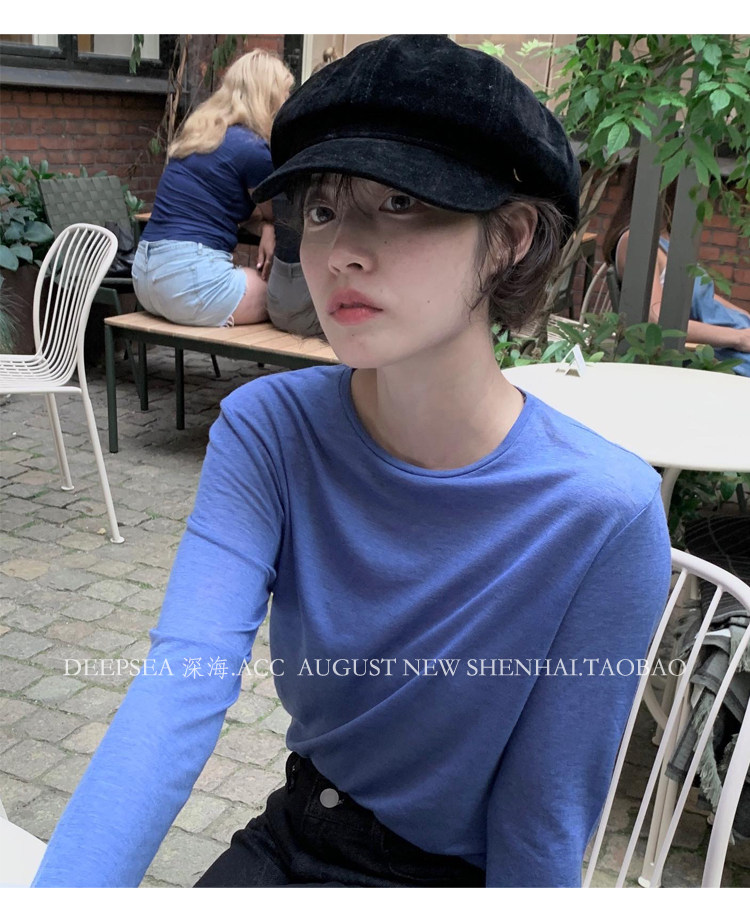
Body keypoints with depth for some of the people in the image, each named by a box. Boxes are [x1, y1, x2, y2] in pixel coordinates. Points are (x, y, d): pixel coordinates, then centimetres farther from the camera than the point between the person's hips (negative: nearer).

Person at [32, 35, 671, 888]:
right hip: (293, 837, 3)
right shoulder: (267, 430, -16)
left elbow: (545, 825, -17)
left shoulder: (604, 514, -24)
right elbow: (183, 683, -28)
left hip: (464, 871, -2)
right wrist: (63, 883, -40)